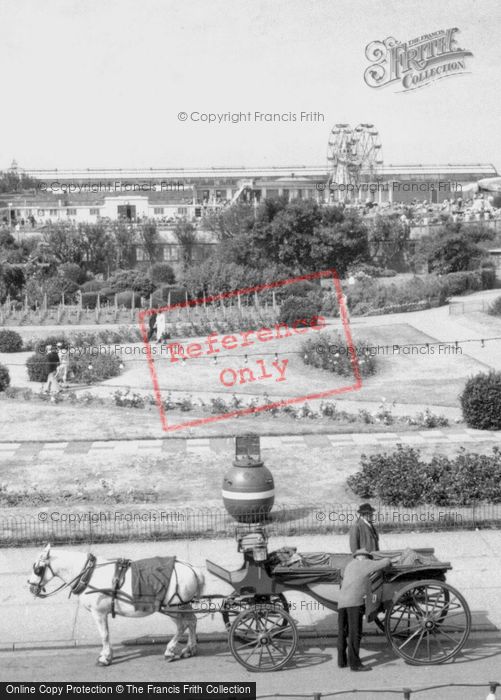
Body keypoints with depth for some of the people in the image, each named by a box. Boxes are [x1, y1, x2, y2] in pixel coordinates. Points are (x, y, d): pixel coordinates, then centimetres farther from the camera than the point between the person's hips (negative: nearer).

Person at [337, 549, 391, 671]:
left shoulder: (350, 565, 24)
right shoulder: (366, 564, 5)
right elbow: (385, 562, 8)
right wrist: (387, 561, 29)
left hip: (341, 601, 7)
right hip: (354, 601, -7)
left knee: (342, 632, 13)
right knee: (355, 633, -5)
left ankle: (342, 661, 20)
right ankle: (355, 663, -5)